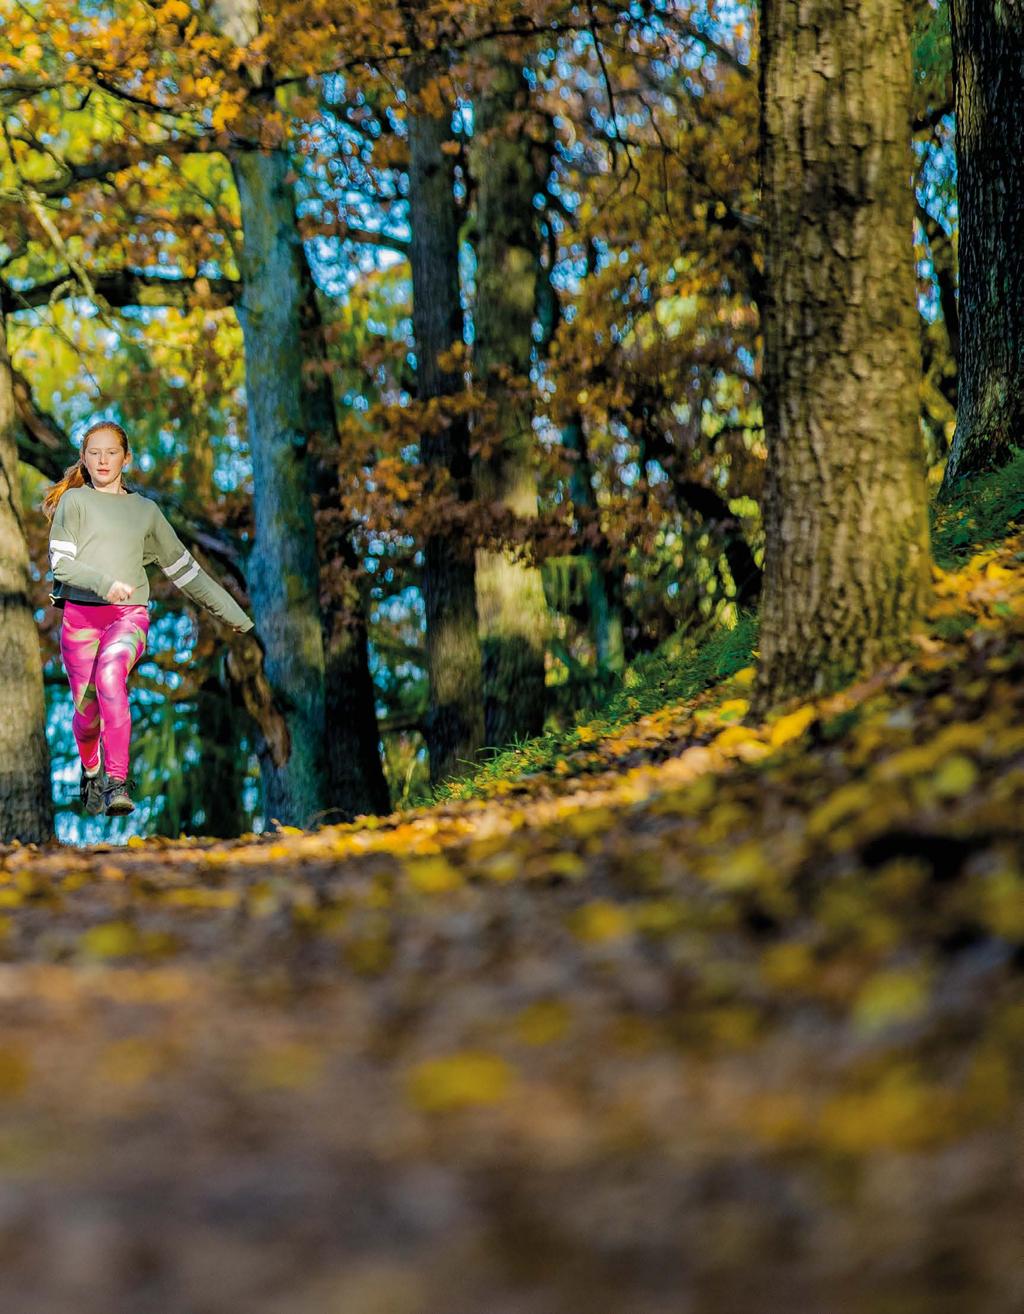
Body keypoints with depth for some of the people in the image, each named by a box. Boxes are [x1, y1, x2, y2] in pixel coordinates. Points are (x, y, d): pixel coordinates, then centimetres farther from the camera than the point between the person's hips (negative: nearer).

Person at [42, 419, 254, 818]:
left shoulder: (146, 510, 18)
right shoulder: (75, 501, 9)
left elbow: (184, 568, 23)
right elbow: (60, 563, -2)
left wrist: (233, 614, 24)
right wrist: (104, 582, -19)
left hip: (129, 615, 0)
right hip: (80, 614, 0)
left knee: (110, 675, -30)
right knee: (87, 710, -1)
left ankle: (117, 782, -34)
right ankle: (90, 771, 32)